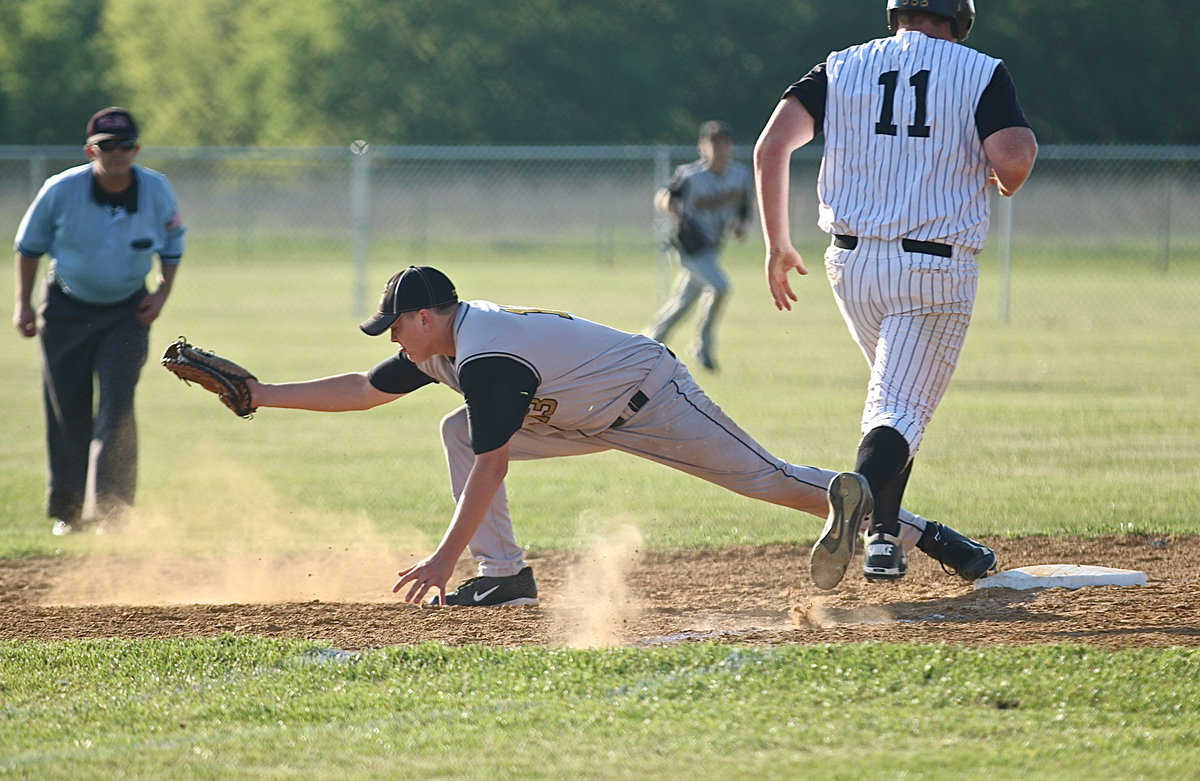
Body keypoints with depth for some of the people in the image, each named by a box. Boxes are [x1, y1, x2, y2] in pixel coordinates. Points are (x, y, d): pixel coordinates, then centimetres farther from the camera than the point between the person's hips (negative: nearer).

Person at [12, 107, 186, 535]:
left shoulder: (157, 191, -13)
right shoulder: (62, 190, -18)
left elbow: (173, 243, 7)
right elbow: (30, 244, -1)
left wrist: (162, 292, -6)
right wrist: (24, 303, -2)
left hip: (127, 311, 0)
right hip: (67, 308, 0)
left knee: (117, 406, -14)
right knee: (66, 413, 4)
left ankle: (110, 511, -14)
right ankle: (67, 510, 20)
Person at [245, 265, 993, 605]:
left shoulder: (485, 358, -29)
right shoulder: (442, 347, 0)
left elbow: (492, 467, -33)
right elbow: (363, 389, 12)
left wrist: (445, 558, -32)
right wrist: (265, 394, 7)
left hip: (652, 395, -9)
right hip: (598, 419, 9)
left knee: (764, 478, -12)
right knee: (459, 432, 0)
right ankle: (506, 576, -4)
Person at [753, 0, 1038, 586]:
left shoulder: (841, 68, 10)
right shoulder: (981, 73, 2)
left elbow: (771, 146, -2)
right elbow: (1014, 157, -15)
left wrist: (777, 245, 5)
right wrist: (1008, 180, 10)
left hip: (851, 263, 4)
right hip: (937, 269, -4)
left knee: (894, 398, 24)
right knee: (901, 411, -8)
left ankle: (886, 536, 18)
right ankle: (864, 484, -39)